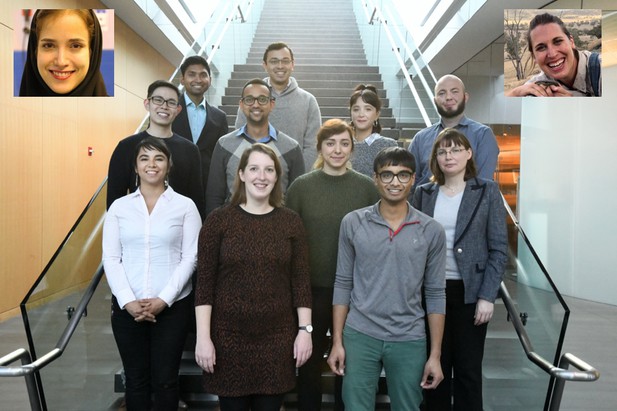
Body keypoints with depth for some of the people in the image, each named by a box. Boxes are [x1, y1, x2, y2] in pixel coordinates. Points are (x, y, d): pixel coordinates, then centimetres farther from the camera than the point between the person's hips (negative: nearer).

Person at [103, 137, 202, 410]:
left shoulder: (185, 206, 0)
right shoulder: (119, 207, 6)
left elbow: (190, 258, -4)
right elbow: (110, 259, 1)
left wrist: (163, 299, -12)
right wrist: (128, 301, -10)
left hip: (172, 306, -2)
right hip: (127, 307, 2)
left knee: (165, 381, 7)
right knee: (136, 381, 12)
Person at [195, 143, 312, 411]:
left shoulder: (291, 222, 1)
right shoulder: (218, 220, -4)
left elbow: (301, 281, 3)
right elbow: (204, 284, -4)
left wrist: (305, 329, -2)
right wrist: (203, 337, -8)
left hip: (277, 337, 1)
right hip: (228, 337, -1)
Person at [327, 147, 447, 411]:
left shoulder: (432, 231, -2)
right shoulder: (352, 223, -2)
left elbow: (435, 294, 2)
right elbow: (343, 284, 2)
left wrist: (435, 355, 0)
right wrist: (337, 341, 0)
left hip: (409, 340, 1)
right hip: (360, 336, 0)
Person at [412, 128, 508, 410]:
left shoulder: (487, 191, 0)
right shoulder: (423, 194, 5)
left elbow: (499, 249, -3)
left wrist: (487, 296, -9)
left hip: (469, 292, -2)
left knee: (468, 369, 8)